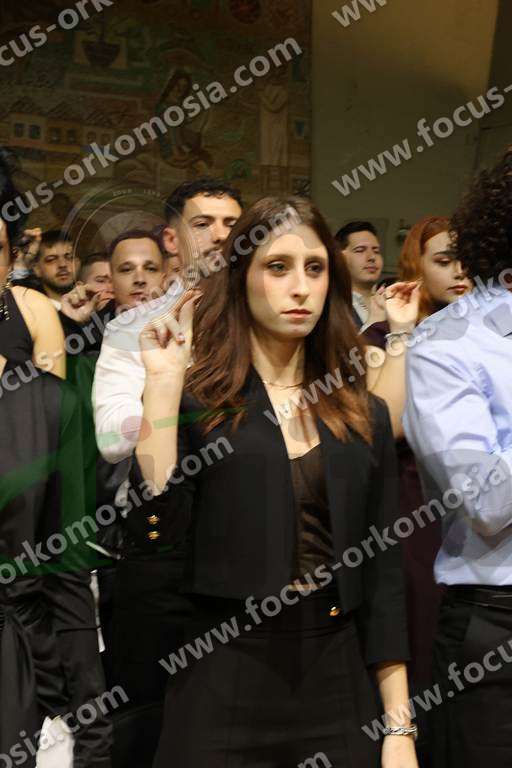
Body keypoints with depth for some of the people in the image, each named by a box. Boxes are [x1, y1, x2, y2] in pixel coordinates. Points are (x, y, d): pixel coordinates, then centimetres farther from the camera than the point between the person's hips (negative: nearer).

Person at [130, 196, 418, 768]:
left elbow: (382, 576, 7)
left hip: (338, 687, 3)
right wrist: (163, 383, -15)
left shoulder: (364, 416, 7)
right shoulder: (197, 400, -1)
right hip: (223, 694, -3)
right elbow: (153, 528, -15)